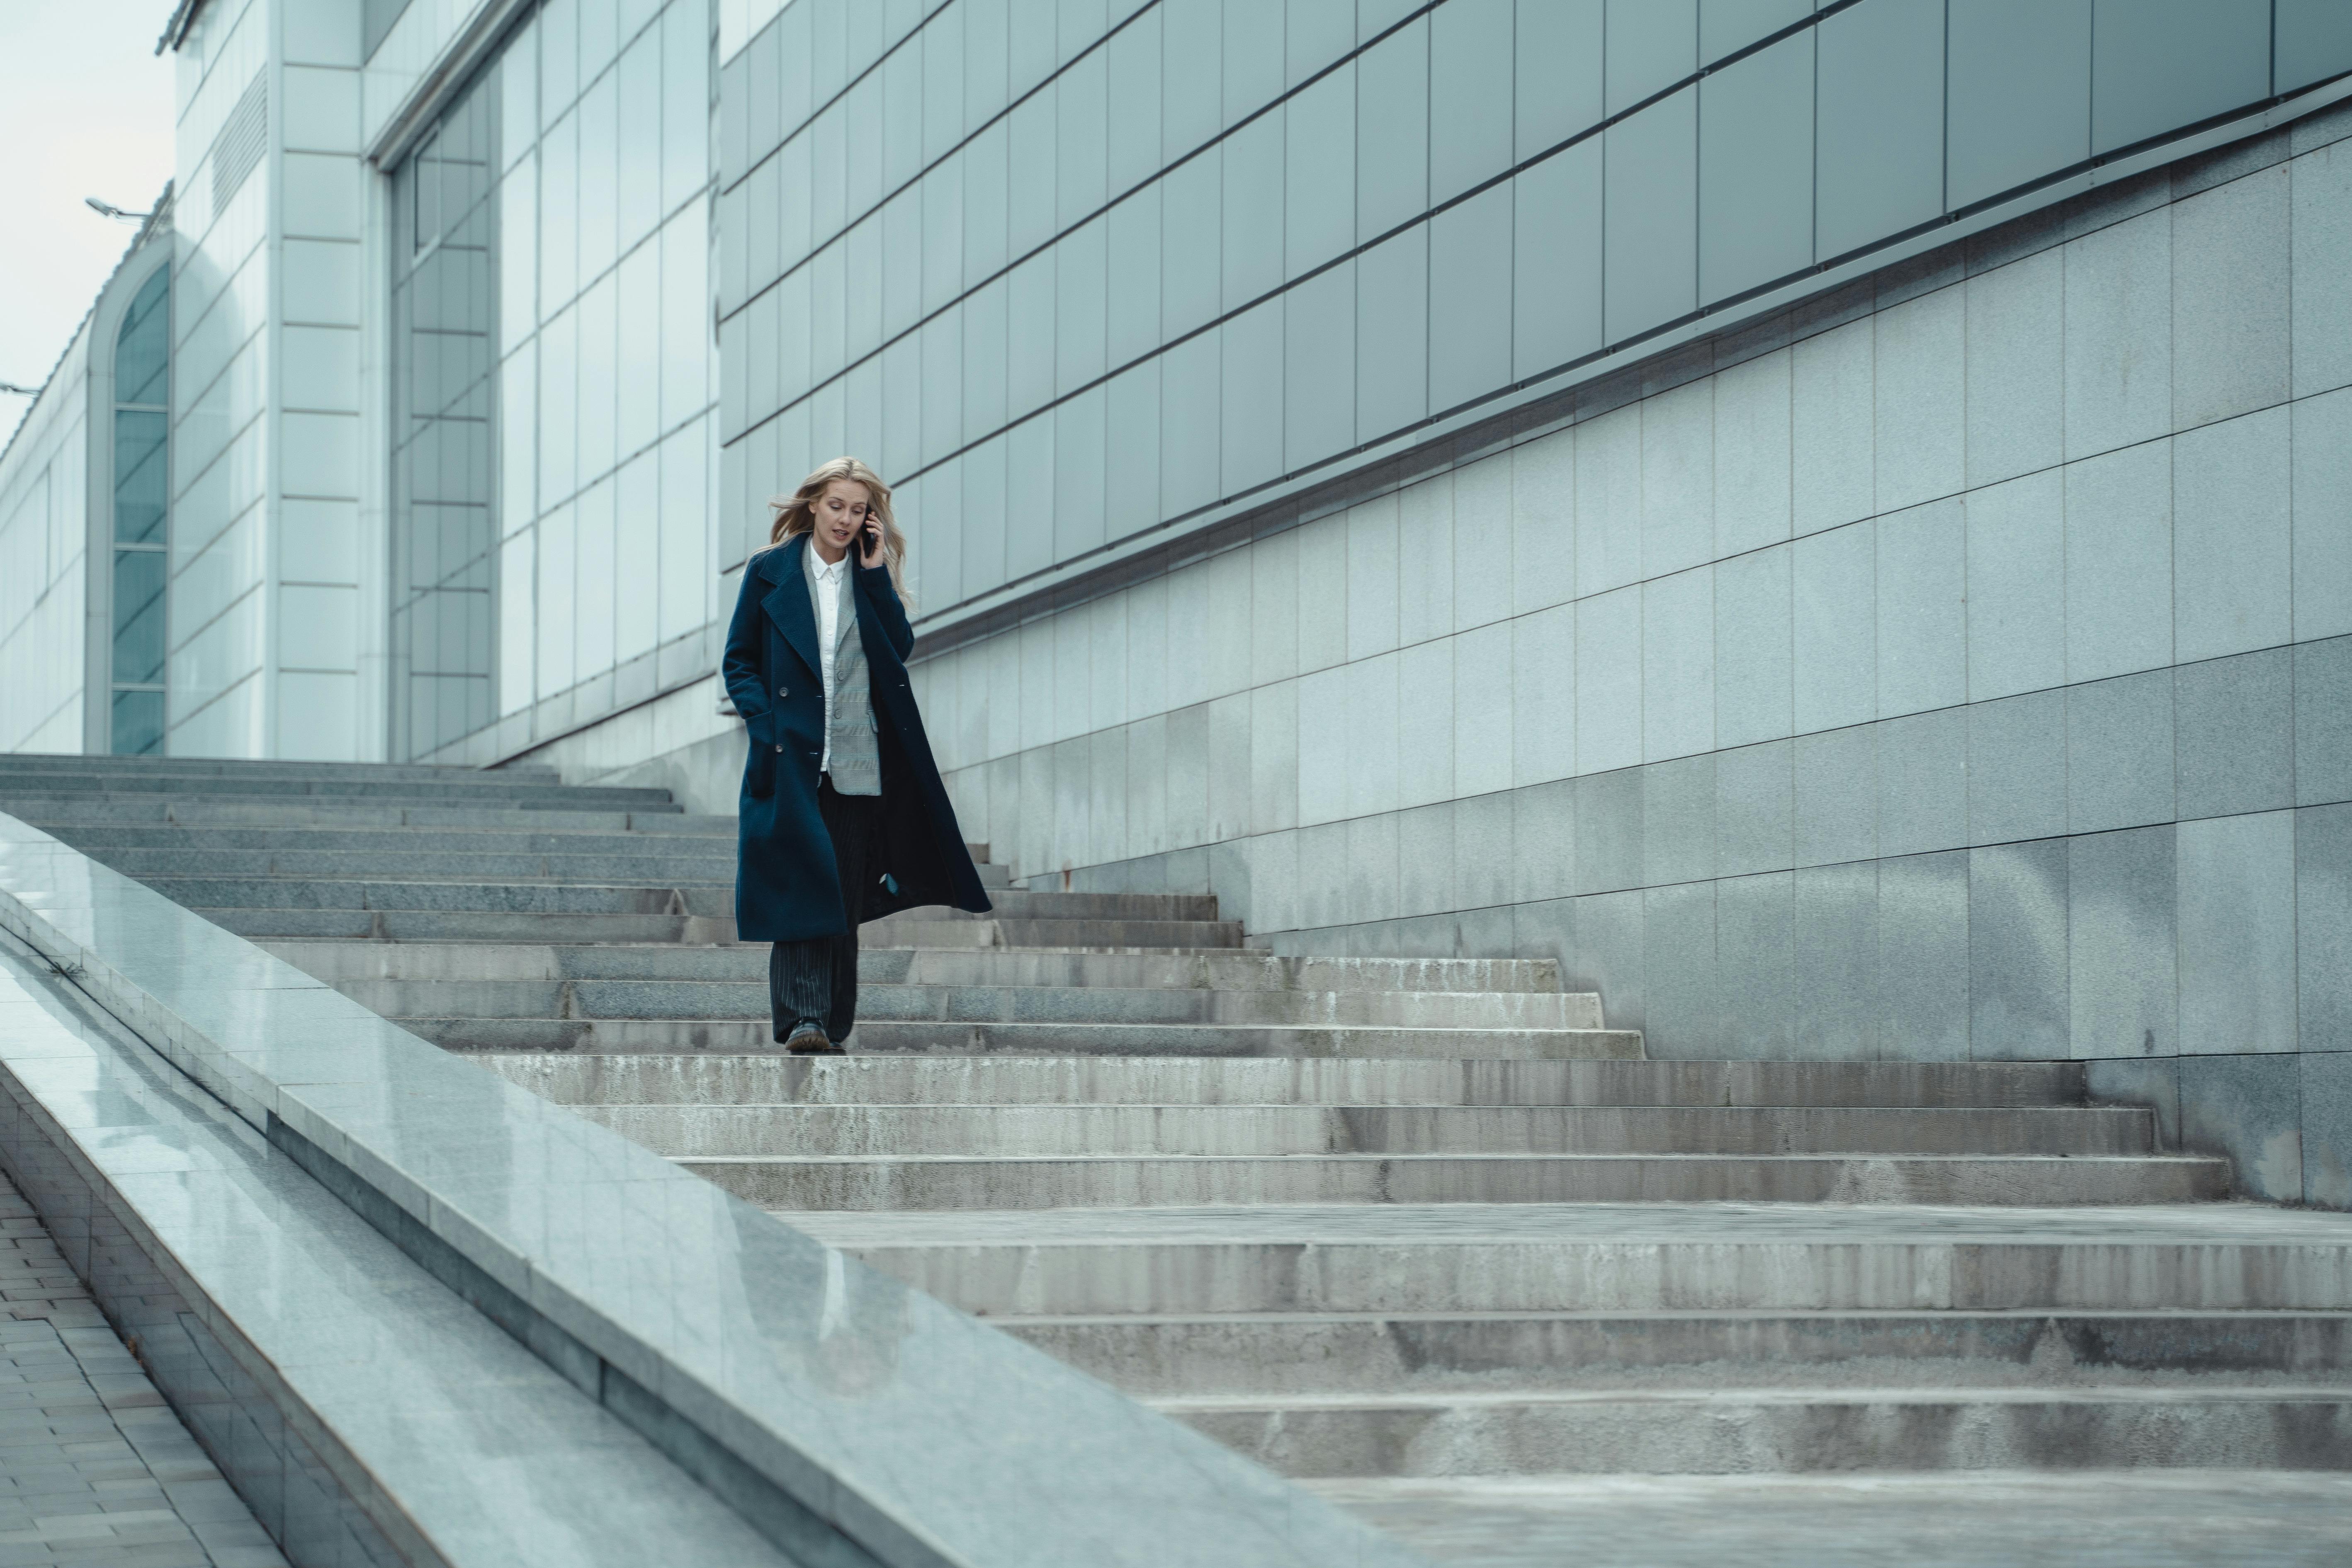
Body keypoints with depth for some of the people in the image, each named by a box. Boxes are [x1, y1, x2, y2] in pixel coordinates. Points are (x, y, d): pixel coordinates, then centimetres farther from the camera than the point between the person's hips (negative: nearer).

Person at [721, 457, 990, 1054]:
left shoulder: (873, 576, 12)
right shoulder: (770, 571, 5)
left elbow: (901, 648, 0)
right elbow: (739, 661, 6)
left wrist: (877, 576, -5)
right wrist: (765, 724, -8)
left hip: (857, 758, 3)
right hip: (792, 755, -2)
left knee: (846, 891, 4)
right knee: (802, 887, -11)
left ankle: (832, 1022, 12)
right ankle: (803, 1020, -13)